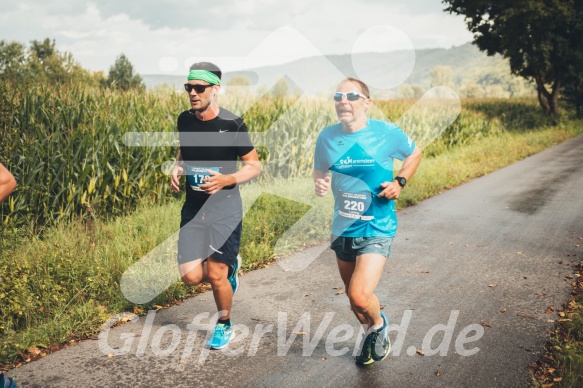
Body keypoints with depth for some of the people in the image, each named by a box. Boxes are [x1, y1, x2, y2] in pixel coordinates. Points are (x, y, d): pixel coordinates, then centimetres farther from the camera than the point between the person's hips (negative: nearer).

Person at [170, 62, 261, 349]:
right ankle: (230, 266, 30)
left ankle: (224, 325, 28)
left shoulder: (232, 124, -12)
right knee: (191, 276, -4)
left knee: (215, 275, 0)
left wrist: (227, 179, -23)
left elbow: (254, 166, -5)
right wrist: (177, 168, -1)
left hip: (225, 209, -4)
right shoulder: (184, 120, 2)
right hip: (193, 209, 4)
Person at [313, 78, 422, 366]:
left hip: (376, 230, -4)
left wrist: (400, 182, -9)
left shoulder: (387, 133, -12)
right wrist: (319, 183, -13)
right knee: (352, 294, 18)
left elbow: (414, 153, 7)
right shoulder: (327, 137, -5)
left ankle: (379, 324, 18)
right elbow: (320, 169, 11)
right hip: (342, 229, 4)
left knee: (360, 296, -17)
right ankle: (369, 332, 49)